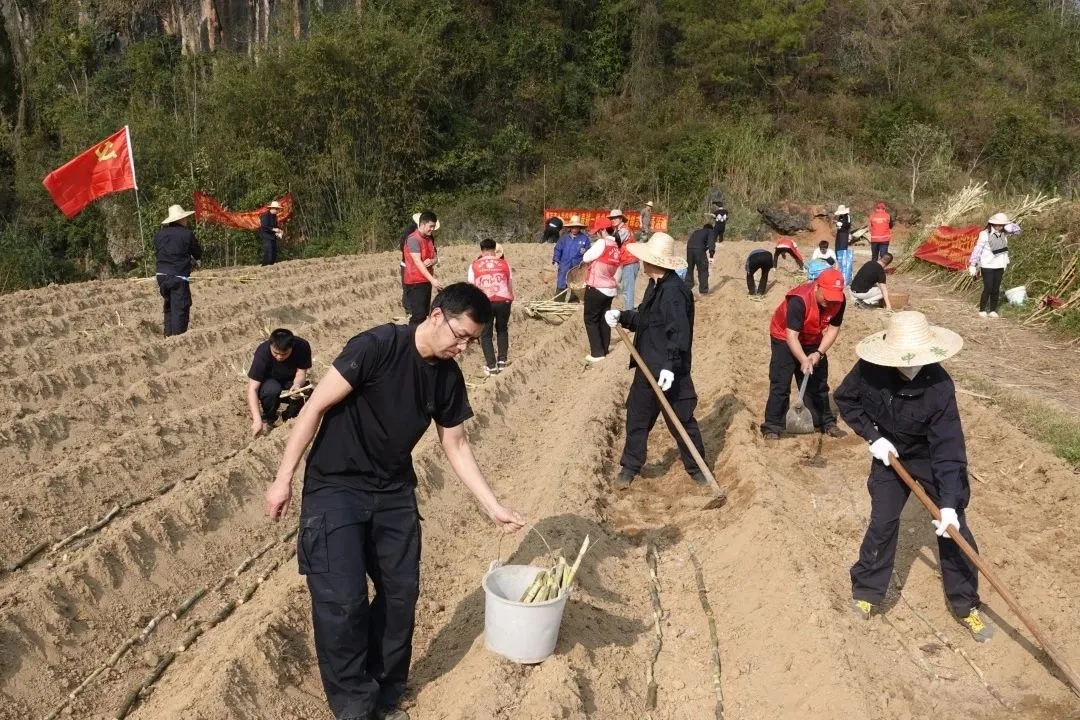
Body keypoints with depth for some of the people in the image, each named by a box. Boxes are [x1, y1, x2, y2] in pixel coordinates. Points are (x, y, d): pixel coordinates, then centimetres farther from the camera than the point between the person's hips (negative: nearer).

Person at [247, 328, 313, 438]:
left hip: (290, 383, 2)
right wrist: (257, 420, -43)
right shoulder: (263, 352, -32)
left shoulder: (302, 346, -26)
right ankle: (267, 418, -7)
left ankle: (289, 416, 1)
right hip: (268, 382, -2)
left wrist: (297, 385, -45)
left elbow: (301, 372, -19)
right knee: (272, 389, -37)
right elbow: (252, 389, -33)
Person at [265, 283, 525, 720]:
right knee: (342, 601, -9)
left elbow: (456, 447, 9)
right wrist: (284, 479, -15)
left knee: (401, 593, 7)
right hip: (335, 488, -6)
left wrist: (493, 506, 6)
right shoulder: (377, 346, -20)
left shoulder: (448, 377, -1)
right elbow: (316, 407, -16)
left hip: (394, 492, 6)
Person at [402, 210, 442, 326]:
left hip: (426, 281, 9)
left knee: (424, 313, 12)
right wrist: (432, 280, -31)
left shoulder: (429, 239, 12)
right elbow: (417, 262, -23)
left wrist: (432, 261, -14)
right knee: (418, 314, -12)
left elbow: (435, 258, 13)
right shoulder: (413, 239, -15)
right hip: (415, 282, -8)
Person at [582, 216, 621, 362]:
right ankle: (604, 351, 18)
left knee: (591, 320, 3)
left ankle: (597, 353, 0)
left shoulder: (602, 243, -16)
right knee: (604, 320, 14)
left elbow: (586, 258, -8)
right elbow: (614, 269, 12)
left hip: (597, 288, -7)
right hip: (610, 289, 7)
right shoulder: (616, 246, 7)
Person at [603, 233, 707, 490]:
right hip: (647, 368, 9)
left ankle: (696, 468, 23)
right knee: (637, 416, 15)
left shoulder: (673, 291, -21)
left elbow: (679, 333, -27)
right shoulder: (656, 286, 11)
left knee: (681, 421, 6)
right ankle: (630, 467, 28)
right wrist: (621, 316, 2)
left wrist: (670, 367, -31)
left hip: (668, 372, -9)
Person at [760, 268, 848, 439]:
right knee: (780, 383, -10)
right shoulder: (799, 300, -36)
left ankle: (826, 423, 23)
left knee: (819, 382, 11)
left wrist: (819, 353, -24)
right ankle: (772, 427, -4)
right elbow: (791, 336, -36)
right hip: (785, 338, -5)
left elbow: (833, 329, -12)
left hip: (812, 341, 5)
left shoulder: (839, 300, -20)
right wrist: (804, 360, -46)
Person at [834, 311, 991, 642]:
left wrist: (949, 502, -36)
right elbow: (845, 398, -7)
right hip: (890, 454, 1)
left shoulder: (939, 386, -33)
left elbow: (948, 447, -32)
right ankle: (866, 590, 20)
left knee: (952, 528, 1)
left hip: (931, 458, -1)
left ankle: (965, 604, 19)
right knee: (882, 523, -1)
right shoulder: (870, 370, -27)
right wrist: (872, 436, -16)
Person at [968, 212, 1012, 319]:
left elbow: (1005, 250, 12)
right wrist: (973, 265, -9)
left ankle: (993, 310, 13)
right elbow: (977, 249, -8)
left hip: (999, 266, 4)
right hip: (987, 266, -4)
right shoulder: (985, 234, -9)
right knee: (988, 288, -7)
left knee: (996, 289, 5)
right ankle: (982, 310, 4)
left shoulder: (1004, 235, 4)